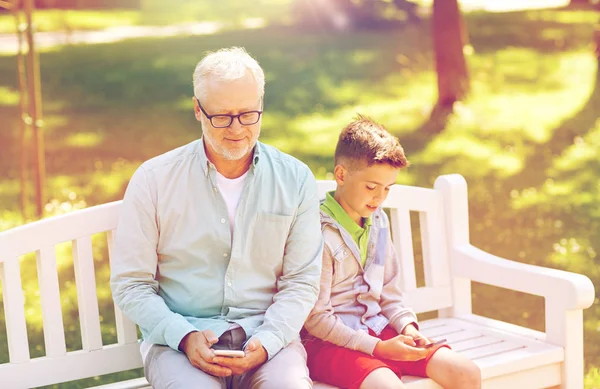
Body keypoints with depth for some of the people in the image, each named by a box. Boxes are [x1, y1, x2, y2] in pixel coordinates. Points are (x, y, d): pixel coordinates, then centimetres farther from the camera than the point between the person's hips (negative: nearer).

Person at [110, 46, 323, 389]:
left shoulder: (295, 180, 5)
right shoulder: (153, 180, 1)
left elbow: (302, 281, 5)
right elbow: (130, 284, 2)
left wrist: (267, 341, -13)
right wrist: (185, 337, -14)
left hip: (266, 334, 1)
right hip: (178, 338, -1)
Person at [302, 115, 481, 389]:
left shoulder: (378, 223, 10)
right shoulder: (320, 233, -15)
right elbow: (315, 318, -14)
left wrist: (407, 326, -2)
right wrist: (378, 348, -16)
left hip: (377, 330, 8)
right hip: (327, 342, -8)